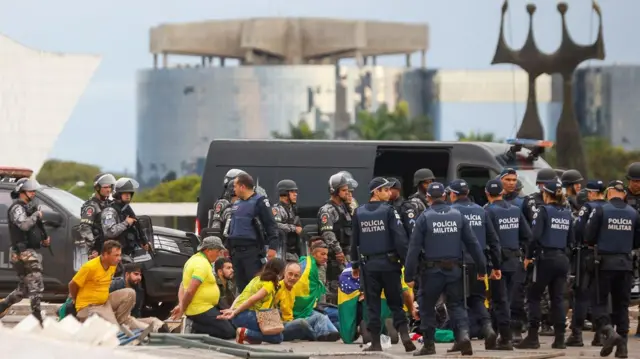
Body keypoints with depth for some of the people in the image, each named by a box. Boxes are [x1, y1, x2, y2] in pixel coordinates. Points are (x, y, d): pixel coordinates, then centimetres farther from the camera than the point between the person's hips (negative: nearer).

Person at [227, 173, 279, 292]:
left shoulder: (260, 202, -5)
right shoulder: (236, 204, 19)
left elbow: (271, 225, -11)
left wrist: (273, 246, -20)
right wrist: (227, 248, 25)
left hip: (252, 251, -8)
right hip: (236, 251, 8)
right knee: (241, 286, 9)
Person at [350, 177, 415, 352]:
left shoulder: (359, 213, 5)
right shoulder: (389, 211, -7)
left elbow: (354, 241, 11)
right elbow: (400, 238, -13)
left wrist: (355, 265, 20)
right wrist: (407, 260, -7)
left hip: (369, 265, 3)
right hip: (389, 263, -3)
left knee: (373, 305, 7)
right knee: (395, 302, 6)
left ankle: (375, 342, 6)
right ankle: (404, 334, -9)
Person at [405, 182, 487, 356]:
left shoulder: (424, 217, -5)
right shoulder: (458, 215, 3)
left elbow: (414, 247, -8)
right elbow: (473, 243, 4)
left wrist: (409, 275, -5)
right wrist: (482, 268, 10)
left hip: (432, 270, -2)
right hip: (454, 270, 2)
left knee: (427, 307, 12)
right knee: (456, 305, 9)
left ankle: (429, 344, 14)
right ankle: (463, 334, -15)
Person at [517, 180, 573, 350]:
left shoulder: (544, 211, -9)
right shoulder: (567, 213, 9)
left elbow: (535, 236, -16)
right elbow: (571, 239, 10)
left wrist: (528, 256, -7)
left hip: (546, 258, -6)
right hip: (562, 259, 6)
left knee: (534, 297, 2)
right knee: (558, 299, 9)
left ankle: (532, 337, -2)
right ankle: (560, 339, 7)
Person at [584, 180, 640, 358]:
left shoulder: (601, 211, -8)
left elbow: (589, 238, -9)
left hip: (605, 262, -4)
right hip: (625, 263, 4)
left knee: (599, 301, 3)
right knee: (622, 304, 10)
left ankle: (608, 331, -20)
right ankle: (622, 344, 8)